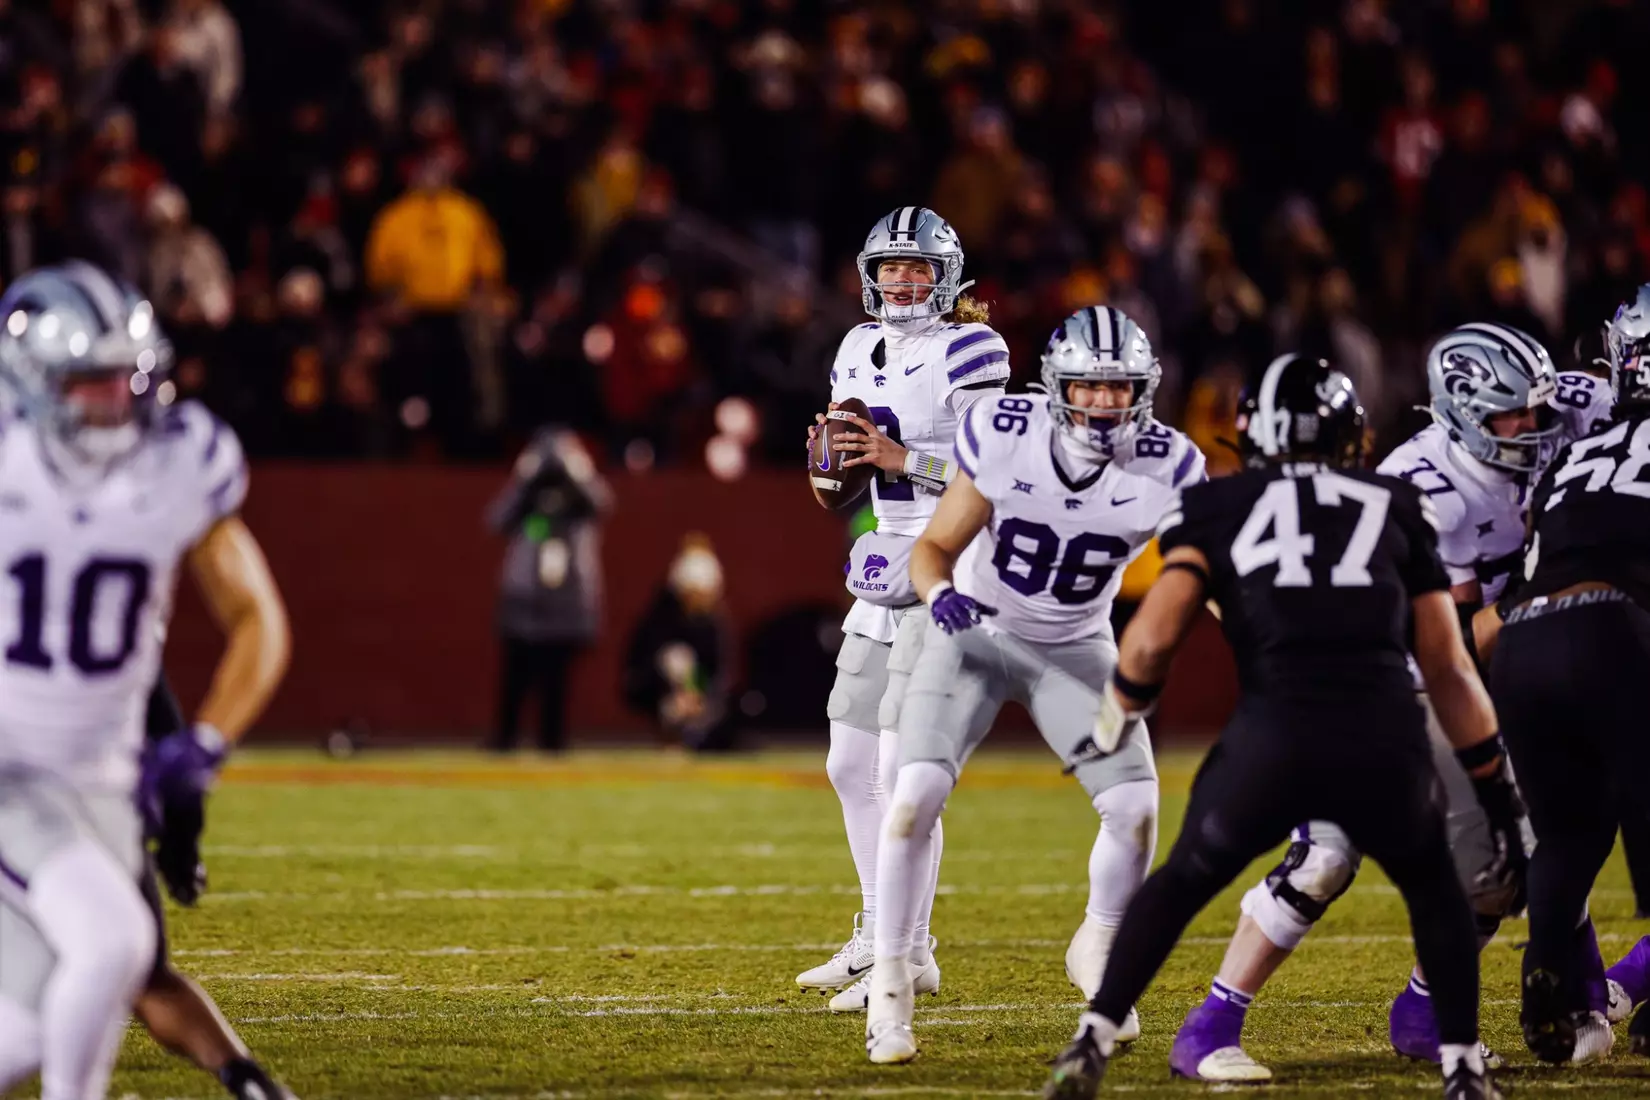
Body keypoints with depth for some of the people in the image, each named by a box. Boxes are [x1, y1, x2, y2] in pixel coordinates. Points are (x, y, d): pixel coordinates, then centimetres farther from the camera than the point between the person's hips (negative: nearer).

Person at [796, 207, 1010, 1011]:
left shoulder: (967, 353, -10)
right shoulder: (861, 352, 12)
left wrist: (901, 459, -22)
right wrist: (830, 454, -4)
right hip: (886, 572, 8)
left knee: (903, 771, -11)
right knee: (851, 764, 12)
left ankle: (908, 955, -5)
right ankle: (876, 936, 24)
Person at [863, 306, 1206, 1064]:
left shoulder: (1166, 469, -20)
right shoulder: (1003, 437, -23)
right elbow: (934, 548, -13)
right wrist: (939, 593, -35)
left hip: (1075, 647, 2)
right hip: (976, 632, -2)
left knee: (1136, 806, -10)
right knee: (917, 792, -20)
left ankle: (1098, 953, 20)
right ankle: (890, 983, -5)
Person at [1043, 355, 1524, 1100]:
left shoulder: (1216, 510, 18)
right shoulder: (1395, 508, 22)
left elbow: (1153, 639, 5)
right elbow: (1450, 672, 21)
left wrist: (1113, 722, 26)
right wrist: (1502, 802, 27)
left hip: (1273, 741, -1)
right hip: (1386, 744, 1)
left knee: (1181, 885, 25)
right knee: (1434, 892, 30)